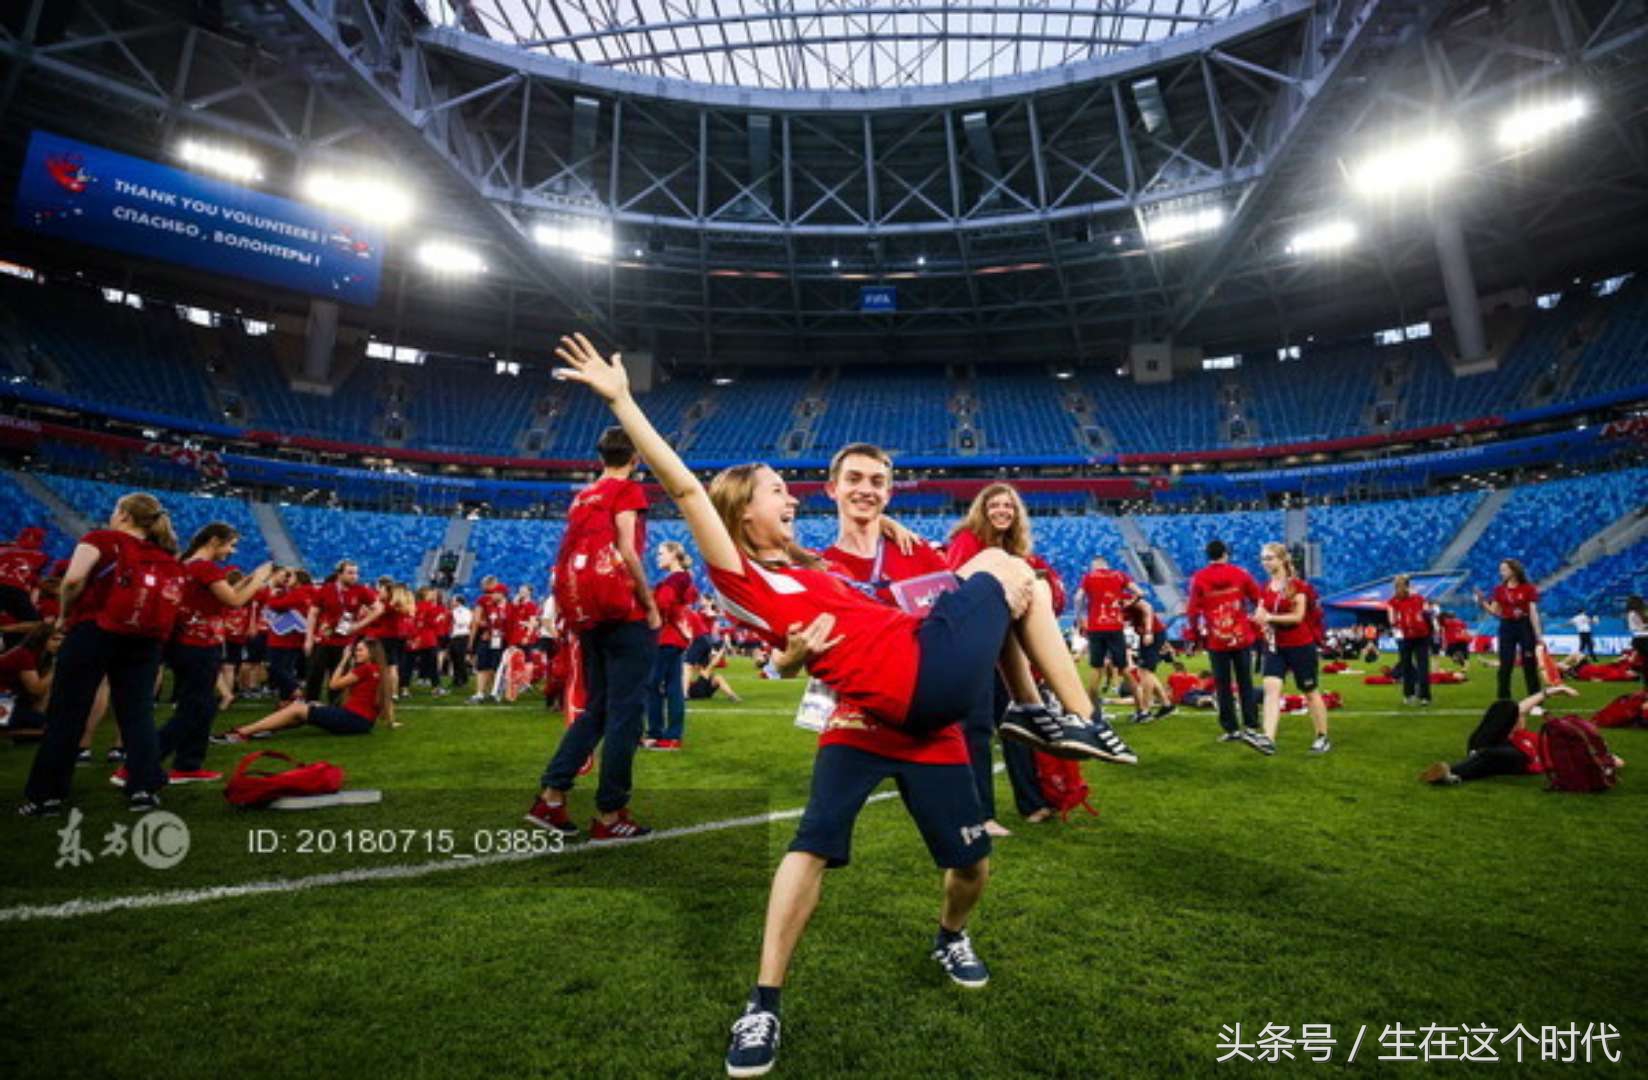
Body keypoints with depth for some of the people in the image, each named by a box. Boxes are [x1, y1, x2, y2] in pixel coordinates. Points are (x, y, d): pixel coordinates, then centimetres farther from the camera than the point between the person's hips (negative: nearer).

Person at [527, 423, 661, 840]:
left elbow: (567, 559, 14)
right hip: (625, 614, -7)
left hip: (587, 615, 7)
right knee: (625, 712, 0)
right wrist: (651, 606, -10)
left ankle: (550, 796, 14)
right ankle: (609, 814, 5)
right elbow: (627, 552, -16)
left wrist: (573, 610, 20)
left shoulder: (582, 497, 15)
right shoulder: (629, 491, -5)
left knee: (594, 710, 16)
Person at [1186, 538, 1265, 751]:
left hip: (1216, 641, -1)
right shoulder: (1240, 574, 0)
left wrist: (1194, 634, 8)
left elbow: (1192, 610, -5)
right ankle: (1251, 727, 6)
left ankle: (1231, 729, 12)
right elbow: (1259, 599, 4)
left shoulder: (1198, 578, -4)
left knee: (1223, 686, 8)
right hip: (1242, 638, 1)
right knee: (1245, 684, 9)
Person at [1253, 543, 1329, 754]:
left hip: (1301, 646, -4)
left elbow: (1298, 616, -17)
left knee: (1311, 691, 9)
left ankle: (1322, 737, 25)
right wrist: (1259, 618, -13)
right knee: (1271, 687, -12)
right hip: (1275, 646, 5)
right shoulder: (1265, 588, 7)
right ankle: (1269, 739, -20)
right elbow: (1262, 615, 9)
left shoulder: (1297, 585, -11)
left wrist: (1270, 617, -21)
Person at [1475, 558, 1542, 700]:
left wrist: (1538, 635, -12)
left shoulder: (1528, 588, -4)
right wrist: (1482, 601, -9)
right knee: (1505, 666, 3)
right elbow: (1496, 612, 6)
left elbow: (1533, 613, -8)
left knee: (1530, 666, 3)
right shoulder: (1499, 589, 5)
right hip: (1507, 627, 2)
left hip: (1525, 626, -2)